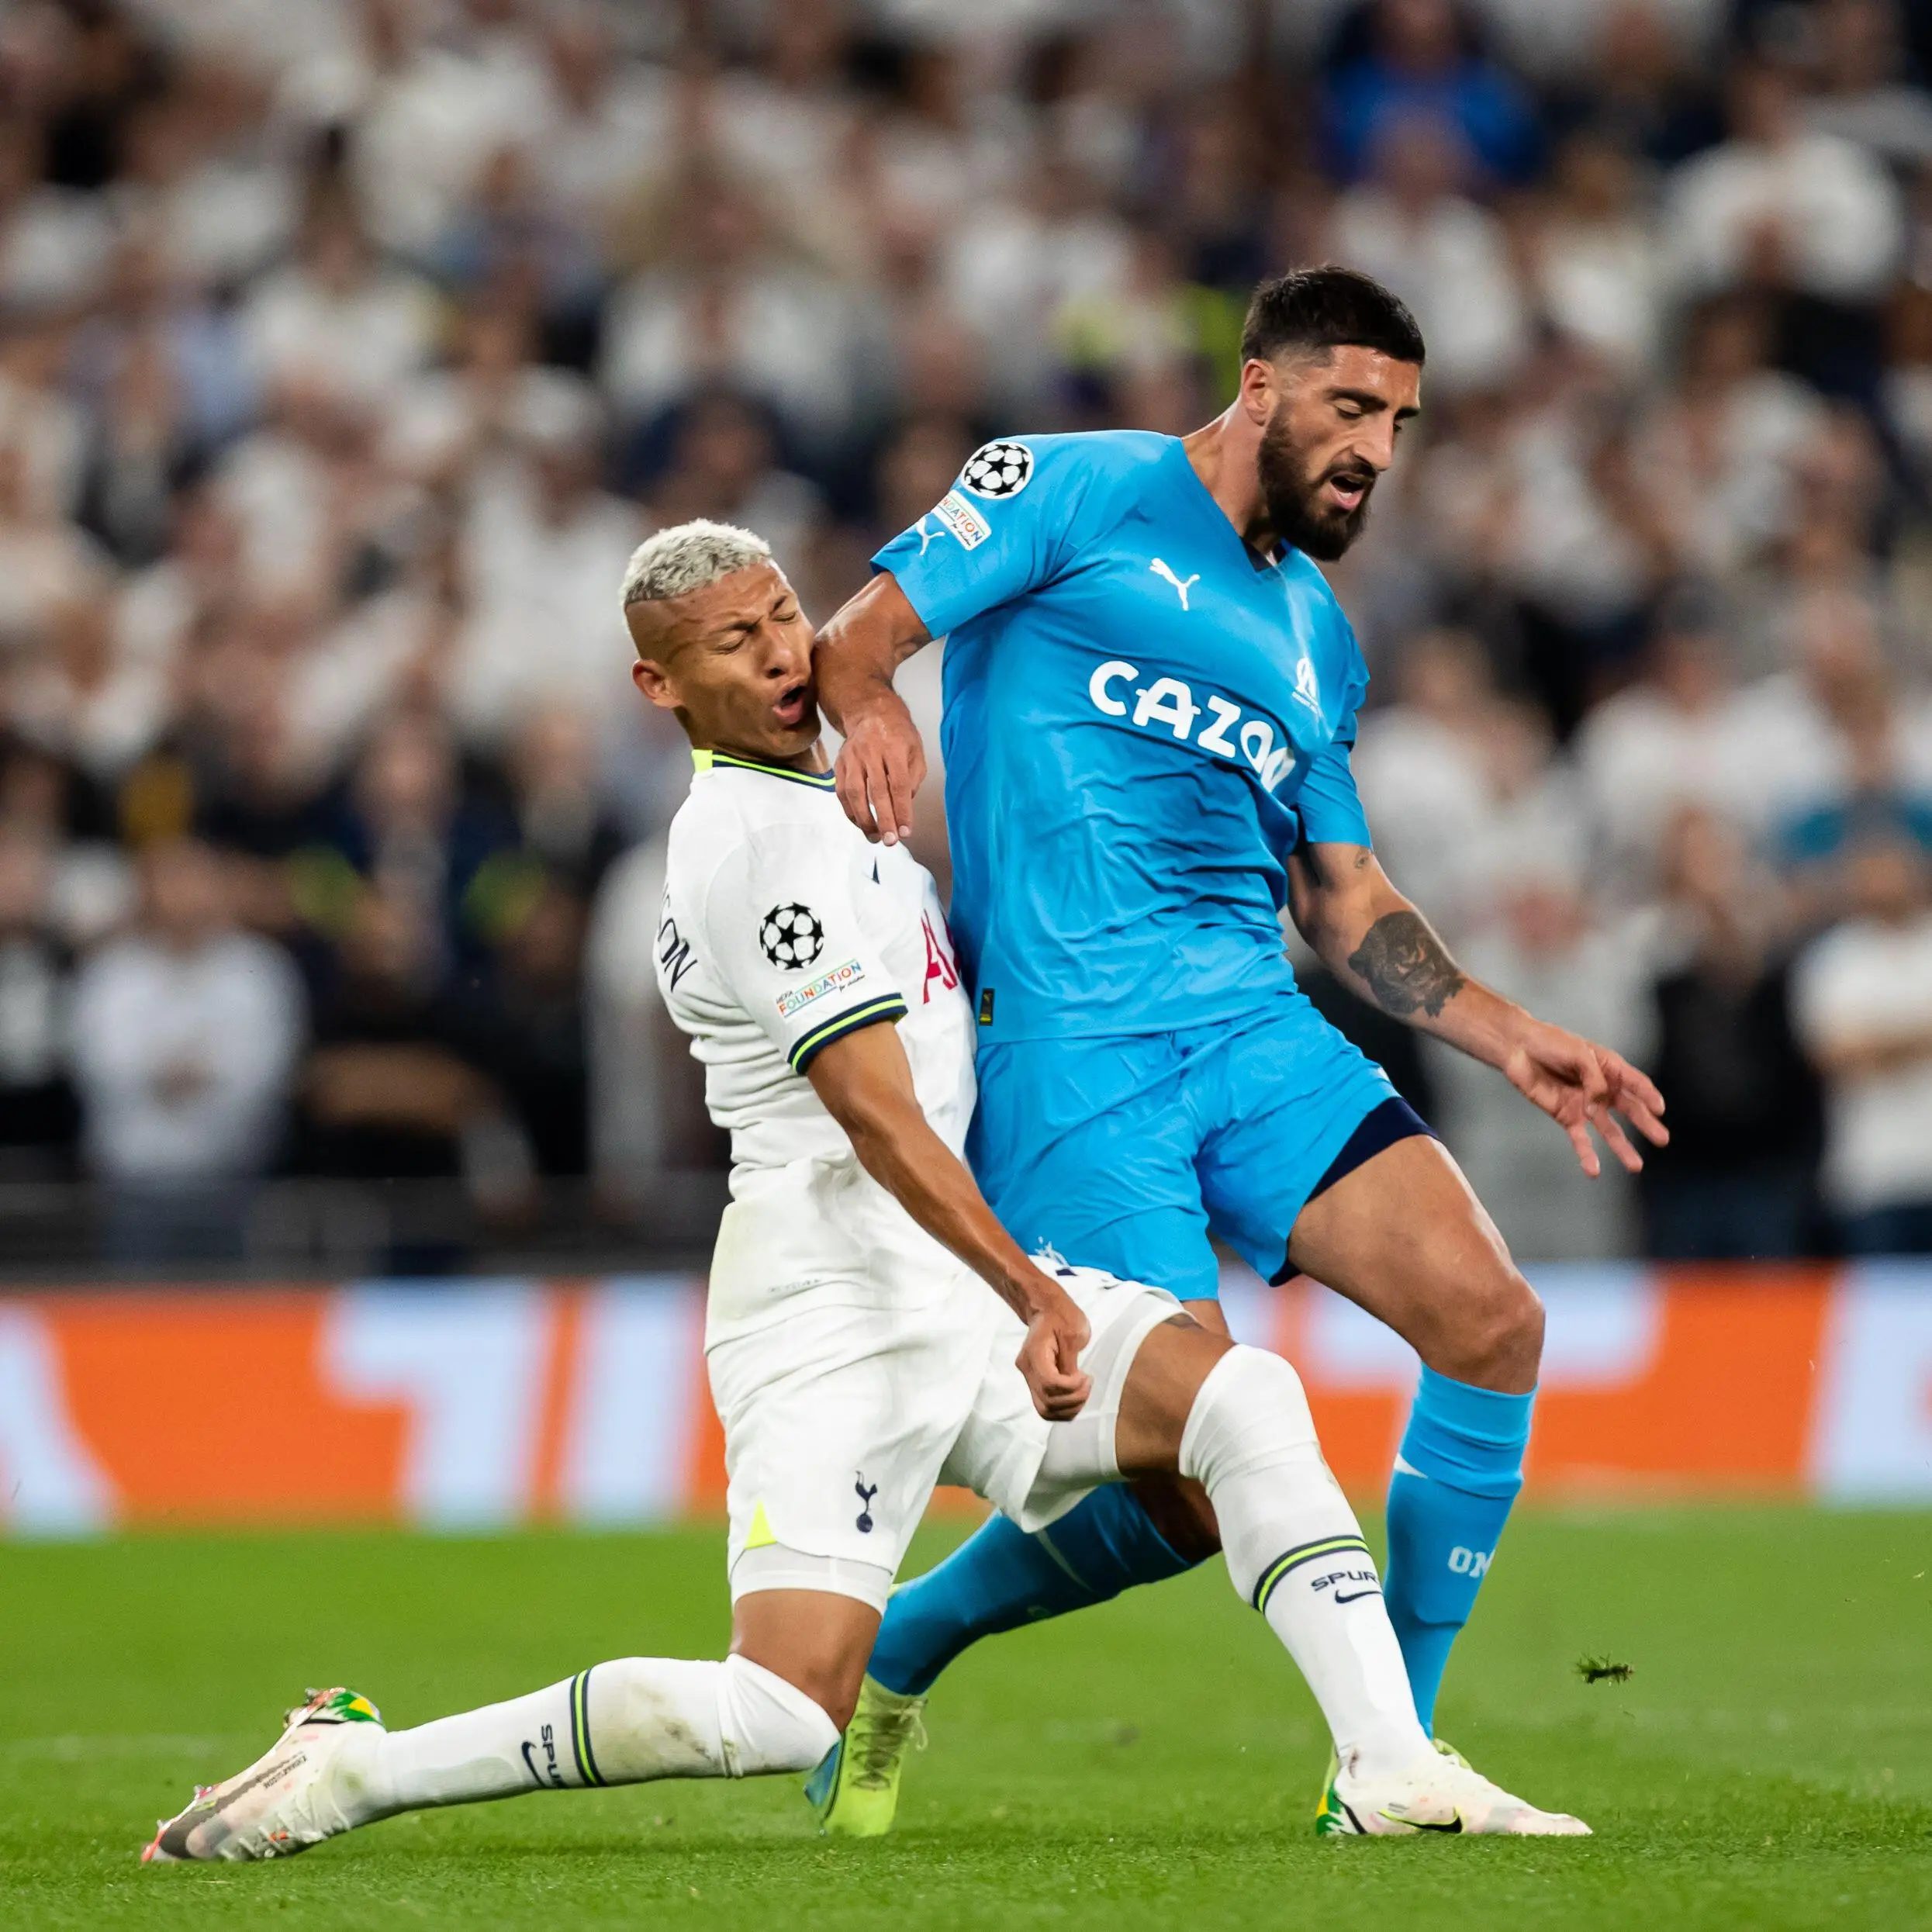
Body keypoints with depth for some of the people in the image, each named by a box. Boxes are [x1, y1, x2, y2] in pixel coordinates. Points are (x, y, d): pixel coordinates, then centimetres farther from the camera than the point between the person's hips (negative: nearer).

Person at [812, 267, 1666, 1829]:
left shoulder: (1317, 641, 24)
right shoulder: (1073, 493, 4)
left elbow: (1344, 903, 27)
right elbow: (849, 643, -2)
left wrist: (1509, 1040, 15)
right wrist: (870, 711, -25)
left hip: (1256, 1033, 7)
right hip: (1069, 1048, -7)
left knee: (1493, 1323, -13)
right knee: (1197, 1487, -13)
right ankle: (891, 1645, 15)